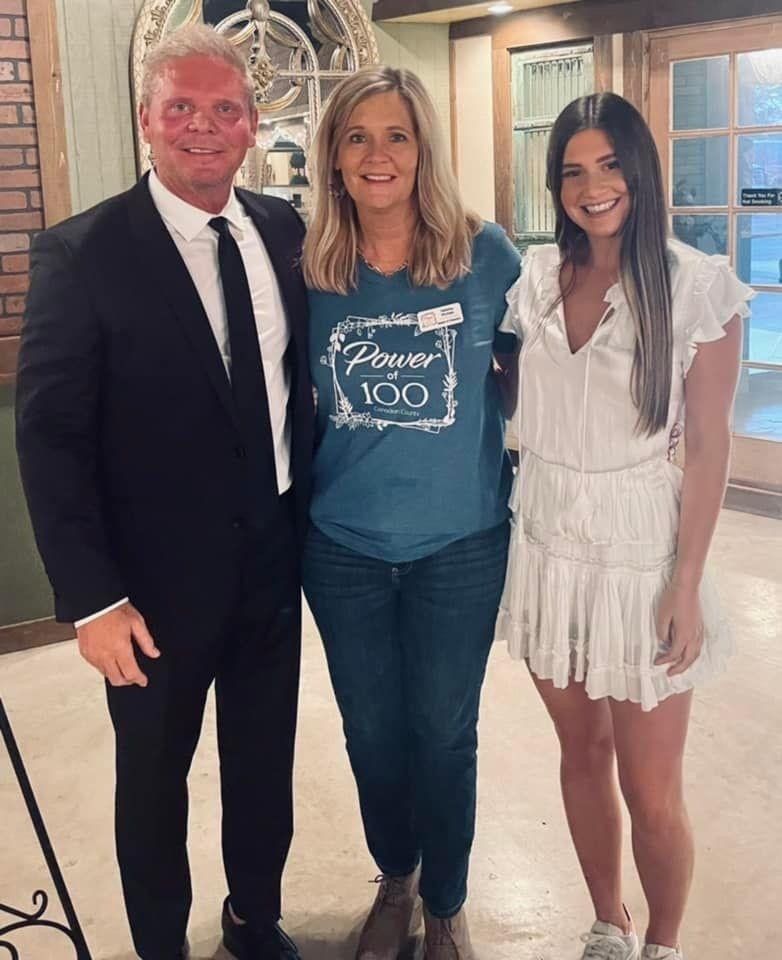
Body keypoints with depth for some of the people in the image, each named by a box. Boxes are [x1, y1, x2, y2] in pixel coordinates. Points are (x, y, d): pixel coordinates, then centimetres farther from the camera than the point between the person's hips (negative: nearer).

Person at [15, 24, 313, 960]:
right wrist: (91, 599, -17)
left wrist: (310, 515, 5)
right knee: (154, 777, 15)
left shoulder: (284, 231, 1)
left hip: (274, 561, 5)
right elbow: (49, 435, -14)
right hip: (161, 579, -4)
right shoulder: (82, 251, -14)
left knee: (264, 764, 21)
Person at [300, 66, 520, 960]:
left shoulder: (484, 253, -8)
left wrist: (511, 459, 0)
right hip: (343, 549, 2)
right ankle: (394, 879, 43)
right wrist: (303, 487, 2)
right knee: (372, 733, 16)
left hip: (460, 544, -1)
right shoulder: (308, 268, -3)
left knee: (443, 735, 11)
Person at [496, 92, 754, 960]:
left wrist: (687, 585, -10)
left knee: (651, 792, 5)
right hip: (545, 548, 4)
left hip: (639, 555, -4)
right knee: (582, 751, 17)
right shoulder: (536, 275, 3)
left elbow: (708, 444, -9)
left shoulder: (697, 284, -10)